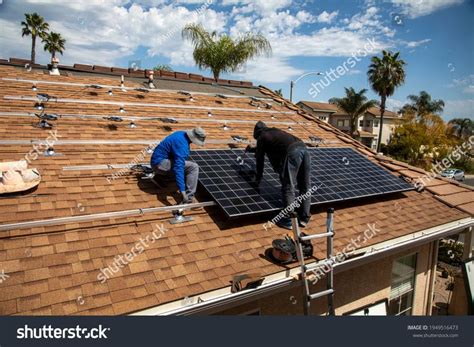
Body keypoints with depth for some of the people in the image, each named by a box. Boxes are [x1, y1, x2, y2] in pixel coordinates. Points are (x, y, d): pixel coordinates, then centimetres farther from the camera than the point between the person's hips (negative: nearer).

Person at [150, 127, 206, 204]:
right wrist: (182, 191, -37)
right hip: (160, 164, -10)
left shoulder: (181, 134, 3)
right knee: (193, 167, -19)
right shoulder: (182, 145, -25)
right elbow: (178, 168, -33)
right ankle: (188, 197, -20)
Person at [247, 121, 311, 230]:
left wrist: (258, 179, 30)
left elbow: (260, 160, 18)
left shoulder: (262, 137, 17)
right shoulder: (275, 131, 38)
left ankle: (288, 221, -2)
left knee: (288, 187, -2)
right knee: (305, 186, 11)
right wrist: (254, 149, 73)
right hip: (303, 148, 8)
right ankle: (304, 218, 20)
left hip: (292, 152, -7)